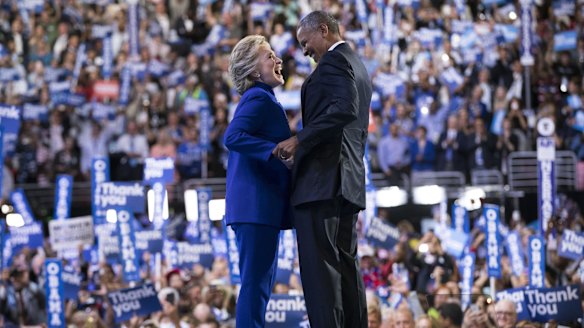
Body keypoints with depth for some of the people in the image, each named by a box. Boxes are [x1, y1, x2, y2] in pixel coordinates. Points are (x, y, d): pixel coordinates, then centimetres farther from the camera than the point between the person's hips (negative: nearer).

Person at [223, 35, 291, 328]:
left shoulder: (259, 99, 19)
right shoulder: (259, 99, -11)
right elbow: (233, 137, -25)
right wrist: (276, 150, -29)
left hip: (262, 206, 10)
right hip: (257, 204, -10)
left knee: (261, 282, 12)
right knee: (255, 282, -11)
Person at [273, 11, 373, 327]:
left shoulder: (334, 60, -7)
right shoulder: (357, 65, 23)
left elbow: (345, 109, -23)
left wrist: (300, 139, -21)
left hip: (321, 177, -10)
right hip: (348, 181, 10)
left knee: (319, 265, -12)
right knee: (345, 265, 8)